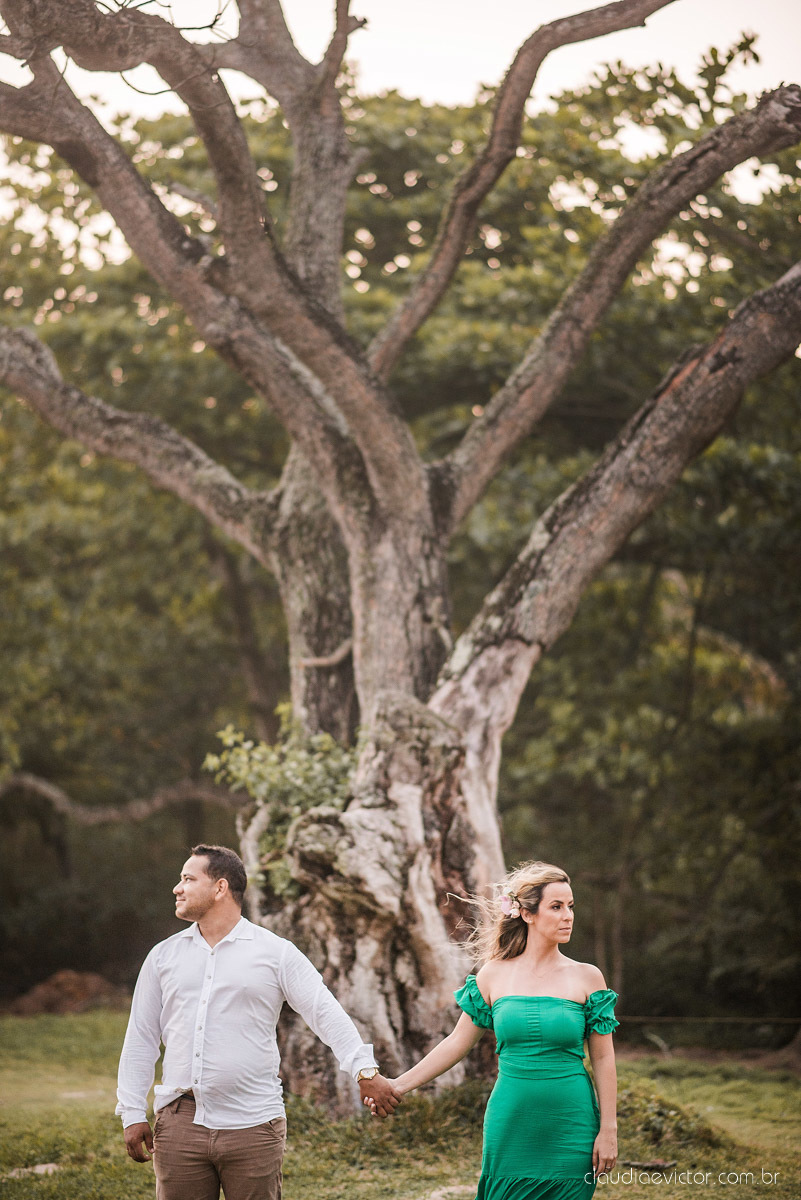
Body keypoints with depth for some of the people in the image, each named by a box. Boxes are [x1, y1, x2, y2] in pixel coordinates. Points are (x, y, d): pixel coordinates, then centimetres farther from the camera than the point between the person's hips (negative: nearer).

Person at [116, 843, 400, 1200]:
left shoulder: (276, 952, 2)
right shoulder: (163, 956, 12)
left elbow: (326, 1013, -5)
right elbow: (140, 1039, 14)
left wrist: (365, 1070, -18)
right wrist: (132, 1113, 8)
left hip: (253, 1127, -3)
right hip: (179, 1126, 3)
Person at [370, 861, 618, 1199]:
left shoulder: (586, 978, 0)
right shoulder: (494, 976, 2)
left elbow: (603, 1058, 2)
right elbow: (457, 1042, 8)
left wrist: (608, 1130, -2)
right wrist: (399, 1085, 2)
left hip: (570, 1129, -1)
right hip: (510, 1126, 1)